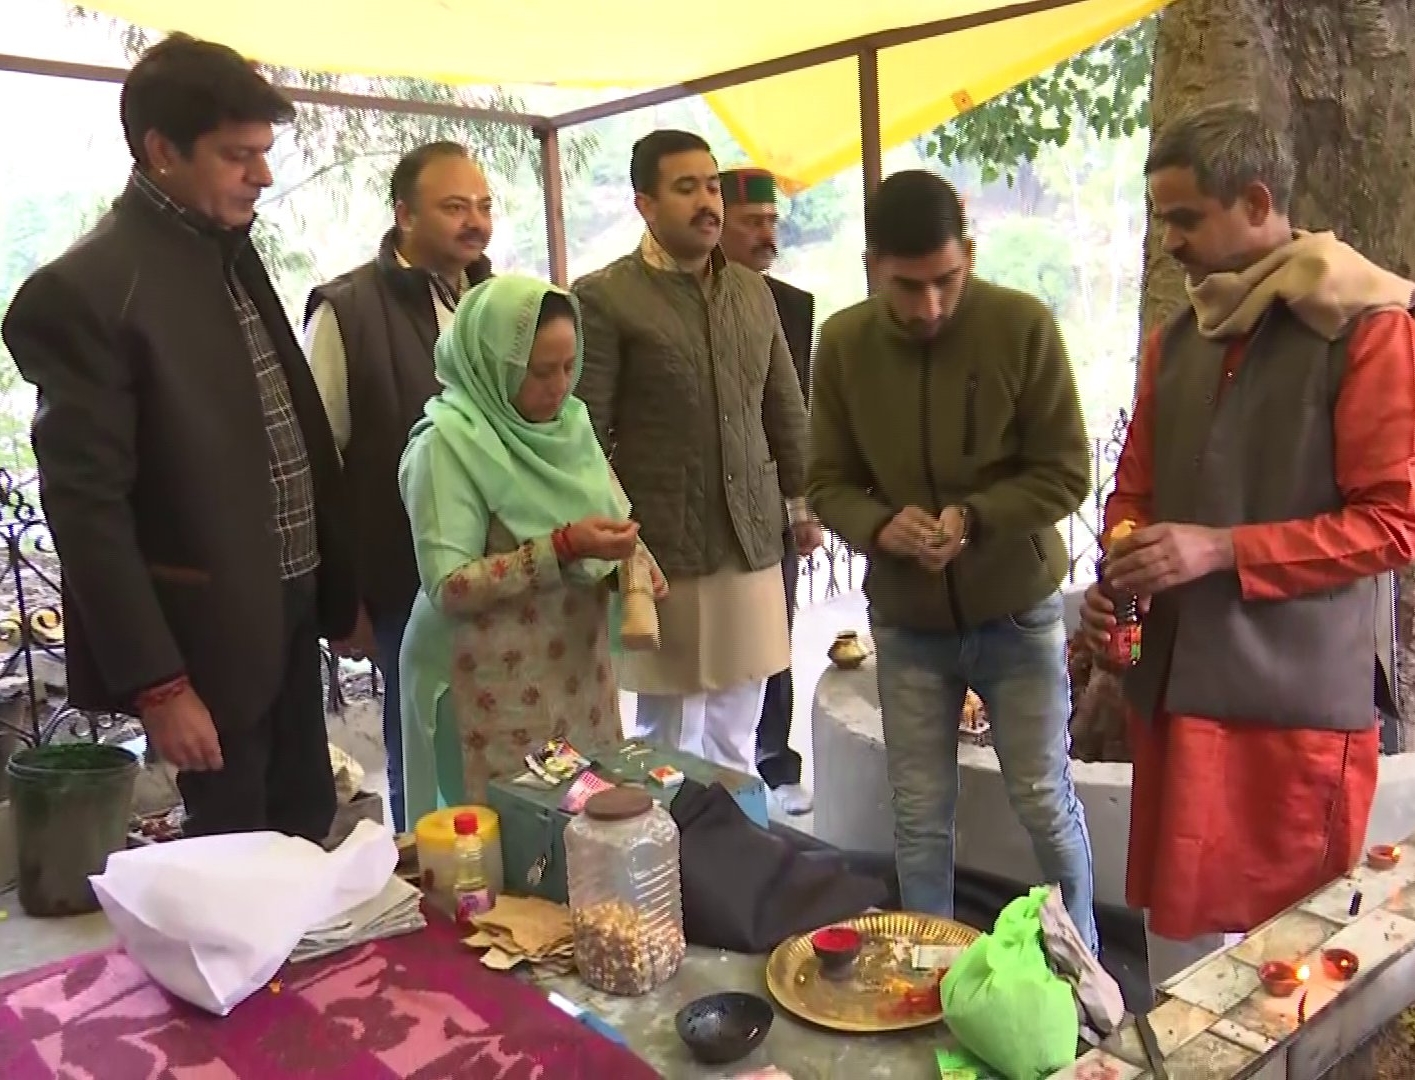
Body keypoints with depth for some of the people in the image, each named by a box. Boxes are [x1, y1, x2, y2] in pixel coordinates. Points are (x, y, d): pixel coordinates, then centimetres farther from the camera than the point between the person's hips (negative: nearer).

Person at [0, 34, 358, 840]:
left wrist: (342, 585, 13)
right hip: (208, 634, -7)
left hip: (291, 608, 7)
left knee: (311, 833, 18)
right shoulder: (82, 290, -15)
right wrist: (156, 682, -18)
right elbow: (86, 506, -17)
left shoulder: (233, 251, 9)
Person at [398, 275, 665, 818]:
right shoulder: (450, 441, -14)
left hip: (579, 669, 6)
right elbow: (448, 587, -19)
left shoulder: (569, 421, 5)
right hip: (498, 687, -6)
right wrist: (563, 549, -25)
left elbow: (611, 514, 15)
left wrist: (632, 556, -7)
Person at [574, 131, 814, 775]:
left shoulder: (753, 291, 11)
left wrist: (802, 502, 19)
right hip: (664, 550, -5)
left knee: (736, 739, 13)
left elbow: (785, 408, 19)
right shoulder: (604, 299, -6)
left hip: (753, 544, 5)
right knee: (667, 736, 4)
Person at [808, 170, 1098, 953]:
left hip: (1017, 612, -1)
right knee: (919, 818, 10)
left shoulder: (1023, 326, -13)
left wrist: (974, 517, -25)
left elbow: (1065, 472, -9)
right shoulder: (843, 343, -6)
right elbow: (827, 480, 0)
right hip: (905, 621, 2)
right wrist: (880, 526, -21)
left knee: (1045, 804, 10)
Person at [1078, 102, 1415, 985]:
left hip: (1299, 698, -5)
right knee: (1177, 927, 12)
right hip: (1178, 685, 6)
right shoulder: (1176, 340, 13)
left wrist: (1222, 549, -16)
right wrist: (1117, 580, 1)